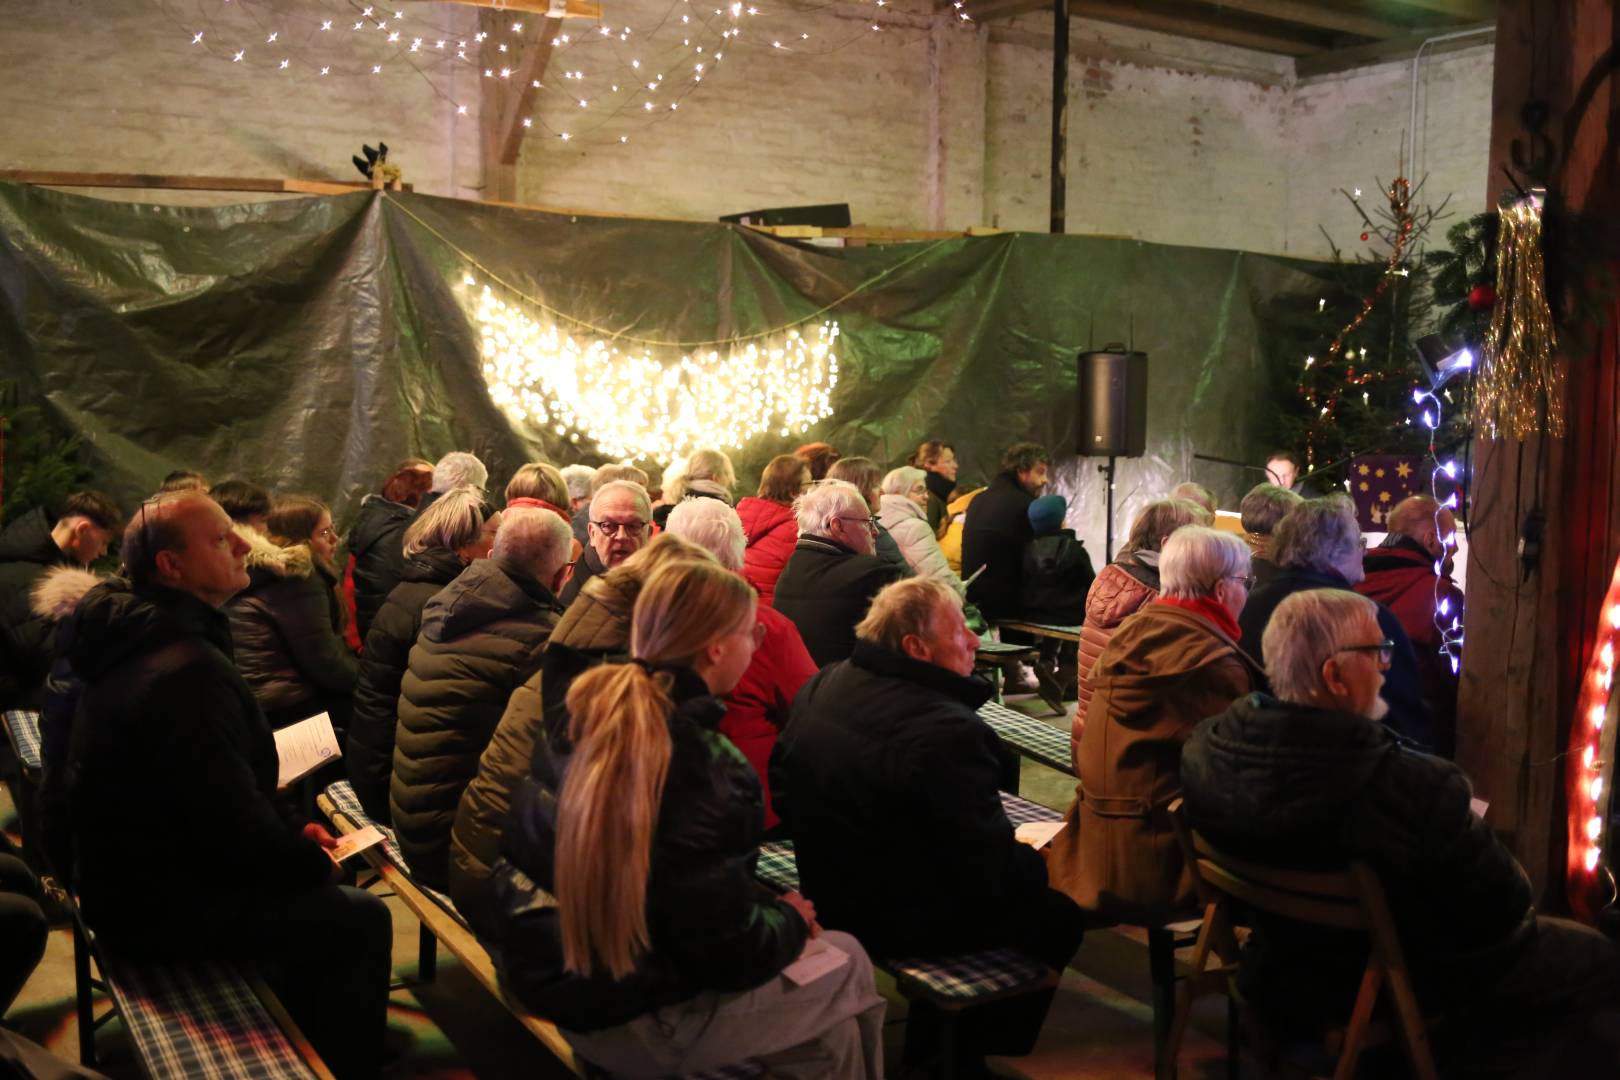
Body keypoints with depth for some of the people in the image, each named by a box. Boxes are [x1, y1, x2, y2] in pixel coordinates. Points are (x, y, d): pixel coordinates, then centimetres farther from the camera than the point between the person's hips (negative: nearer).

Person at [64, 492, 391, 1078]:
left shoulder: (138, 640, 4)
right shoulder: (188, 672, -29)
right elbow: (236, 824, -27)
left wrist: (291, 834, 6)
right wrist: (310, 858, -9)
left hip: (130, 870, 10)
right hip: (159, 906, -10)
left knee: (308, 884, 22)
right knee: (359, 918, -6)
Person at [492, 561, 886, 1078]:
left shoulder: (589, 711, -2)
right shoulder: (702, 765, -25)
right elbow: (729, 950, -23)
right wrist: (789, 918, 0)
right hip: (625, 1023, -8)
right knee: (847, 960, 8)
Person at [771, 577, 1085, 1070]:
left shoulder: (818, 688, -3)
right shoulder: (948, 732, -29)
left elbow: (784, 789, 10)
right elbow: (993, 874, -23)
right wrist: (1039, 862, -2)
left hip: (828, 895, 9)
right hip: (899, 922, -8)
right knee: (1059, 914, 12)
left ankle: (928, 1046, 37)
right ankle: (984, 1053, 29)